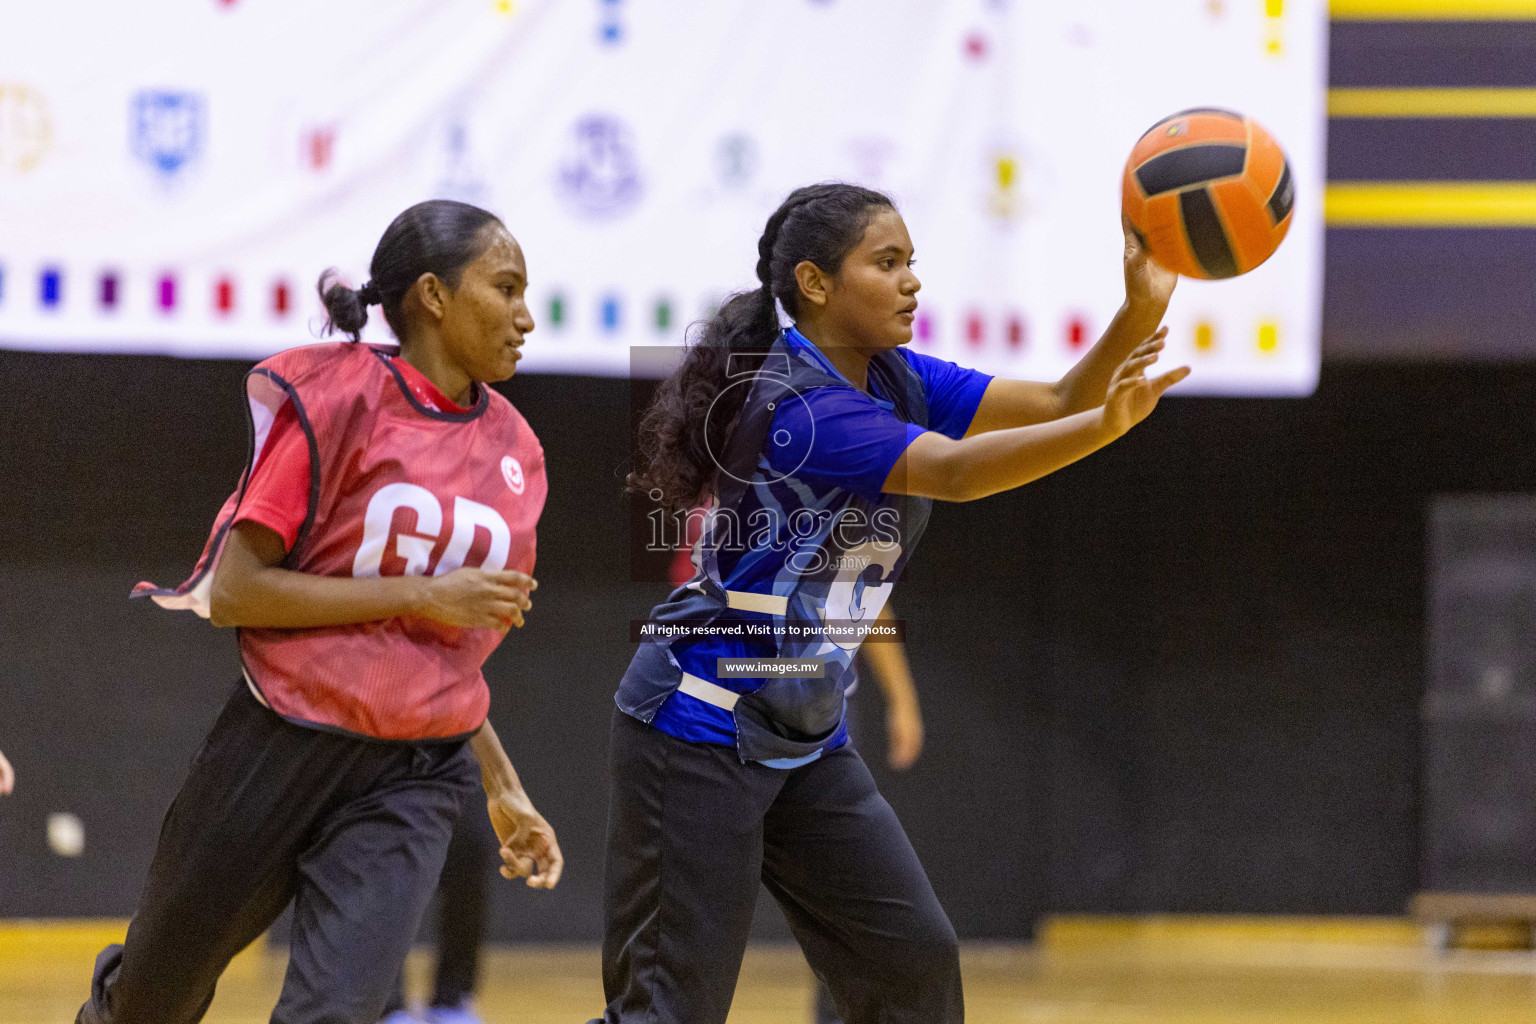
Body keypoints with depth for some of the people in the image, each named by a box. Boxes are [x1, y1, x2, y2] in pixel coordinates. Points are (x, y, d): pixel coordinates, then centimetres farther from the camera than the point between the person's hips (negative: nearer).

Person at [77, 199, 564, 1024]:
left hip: (411, 782, 3)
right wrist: (420, 593, -17)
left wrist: (503, 790, 16)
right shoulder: (335, 397, -10)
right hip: (278, 754, -3)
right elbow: (234, 591, -15)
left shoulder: (511, 451, 8)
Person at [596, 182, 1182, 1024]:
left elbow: (1055, 406, -1)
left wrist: (1141, 311, -19)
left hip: (805, 739, 9)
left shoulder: (896, 382, 4)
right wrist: (1107, 425, -48)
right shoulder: (797, 403, -23)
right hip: (699, 736, -9)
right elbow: (952, 472, -35)